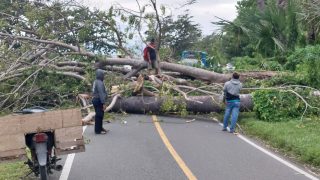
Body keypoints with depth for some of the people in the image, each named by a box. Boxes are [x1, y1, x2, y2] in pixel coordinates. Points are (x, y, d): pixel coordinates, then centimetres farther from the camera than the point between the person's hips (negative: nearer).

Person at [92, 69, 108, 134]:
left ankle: (100, 128, 28)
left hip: (95, 100, 11)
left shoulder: (96, 82, 14)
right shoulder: (99, 83, -18)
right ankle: (98, 130, -1)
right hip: (99, 100, -11)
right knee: (99, 115, -5)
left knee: (99, 115, 18)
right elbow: (101, 93, -24)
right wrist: (103, 103, -24)